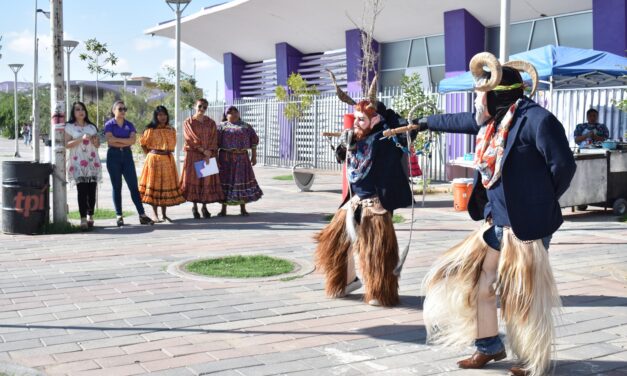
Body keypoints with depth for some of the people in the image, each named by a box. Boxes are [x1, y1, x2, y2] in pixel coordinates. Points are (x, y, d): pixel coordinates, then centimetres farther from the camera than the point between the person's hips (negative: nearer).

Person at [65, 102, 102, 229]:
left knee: (92, 190, -2)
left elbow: (98, 144, 19)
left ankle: (90, 216, 6)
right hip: (78, 162, -4)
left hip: (92, 162, 4)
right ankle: (83, 219, -14)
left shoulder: (91, 127, 18)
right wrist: (81, 138, -15)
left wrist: (95, 141, -4)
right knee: (82, 190, -12)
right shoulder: (69, 127, 6)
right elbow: (67, 144, -4)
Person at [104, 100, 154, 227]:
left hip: (127, 156, 2)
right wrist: (126, 142, -9)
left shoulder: (129, 125, 10)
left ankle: (142, 215, -2)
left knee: (133, 186, -1)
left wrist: (117, 139, -10)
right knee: (117, 187, 2)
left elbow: (133, 140, -6)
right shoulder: (109, 124, 2)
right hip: (114, 156, -2)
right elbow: (110, 141, -14)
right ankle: (119, 216, 8)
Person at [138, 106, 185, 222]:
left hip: (168, 160, 4)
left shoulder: (171, 130, 8)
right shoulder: (150, 130, -4)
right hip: (154, 160, -4)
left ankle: (164, 214, 14)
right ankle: (155, 215, 6)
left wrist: (167, 153, 9)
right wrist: (150, 154, 4)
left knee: (166, 186, 6)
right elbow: (143, 143, 5)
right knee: (154, 185, -1)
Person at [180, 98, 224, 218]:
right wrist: (203, 150, -14)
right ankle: (195, 207, 6)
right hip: (193, 155, -2)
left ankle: (204, 207, 9)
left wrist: (209, 154, -11)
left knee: (207, 180, 0)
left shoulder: (211, 123, 9)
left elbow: (214, 139, 2)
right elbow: (191, 139, -7)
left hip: (209, 156, 2)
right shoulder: (188, 122, 2)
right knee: (194, 179, -3)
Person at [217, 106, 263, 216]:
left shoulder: (246, 126, 11)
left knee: (243, 179, 2)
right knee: (225, 180, 1)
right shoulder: (221, 126, 5)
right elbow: (215, 143, -1)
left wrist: (254, 156, 0)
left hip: (242, 158, 2)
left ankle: (243, 209, 11)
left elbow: (253, 141, 8)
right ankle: (223, 209, 9)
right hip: (226, 158, -2)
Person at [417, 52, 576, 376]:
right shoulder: (493, 120, 8)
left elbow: (563, 165, -14)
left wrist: (539, 203, -2)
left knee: (525, 295, 2)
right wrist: (423, 122, 39)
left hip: (527, 225, -8)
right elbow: (459, 121, 26)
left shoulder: (536, 119, -17)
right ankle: (489, 347, 30)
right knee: (476, 283, 13)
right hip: (497, 222, 9)